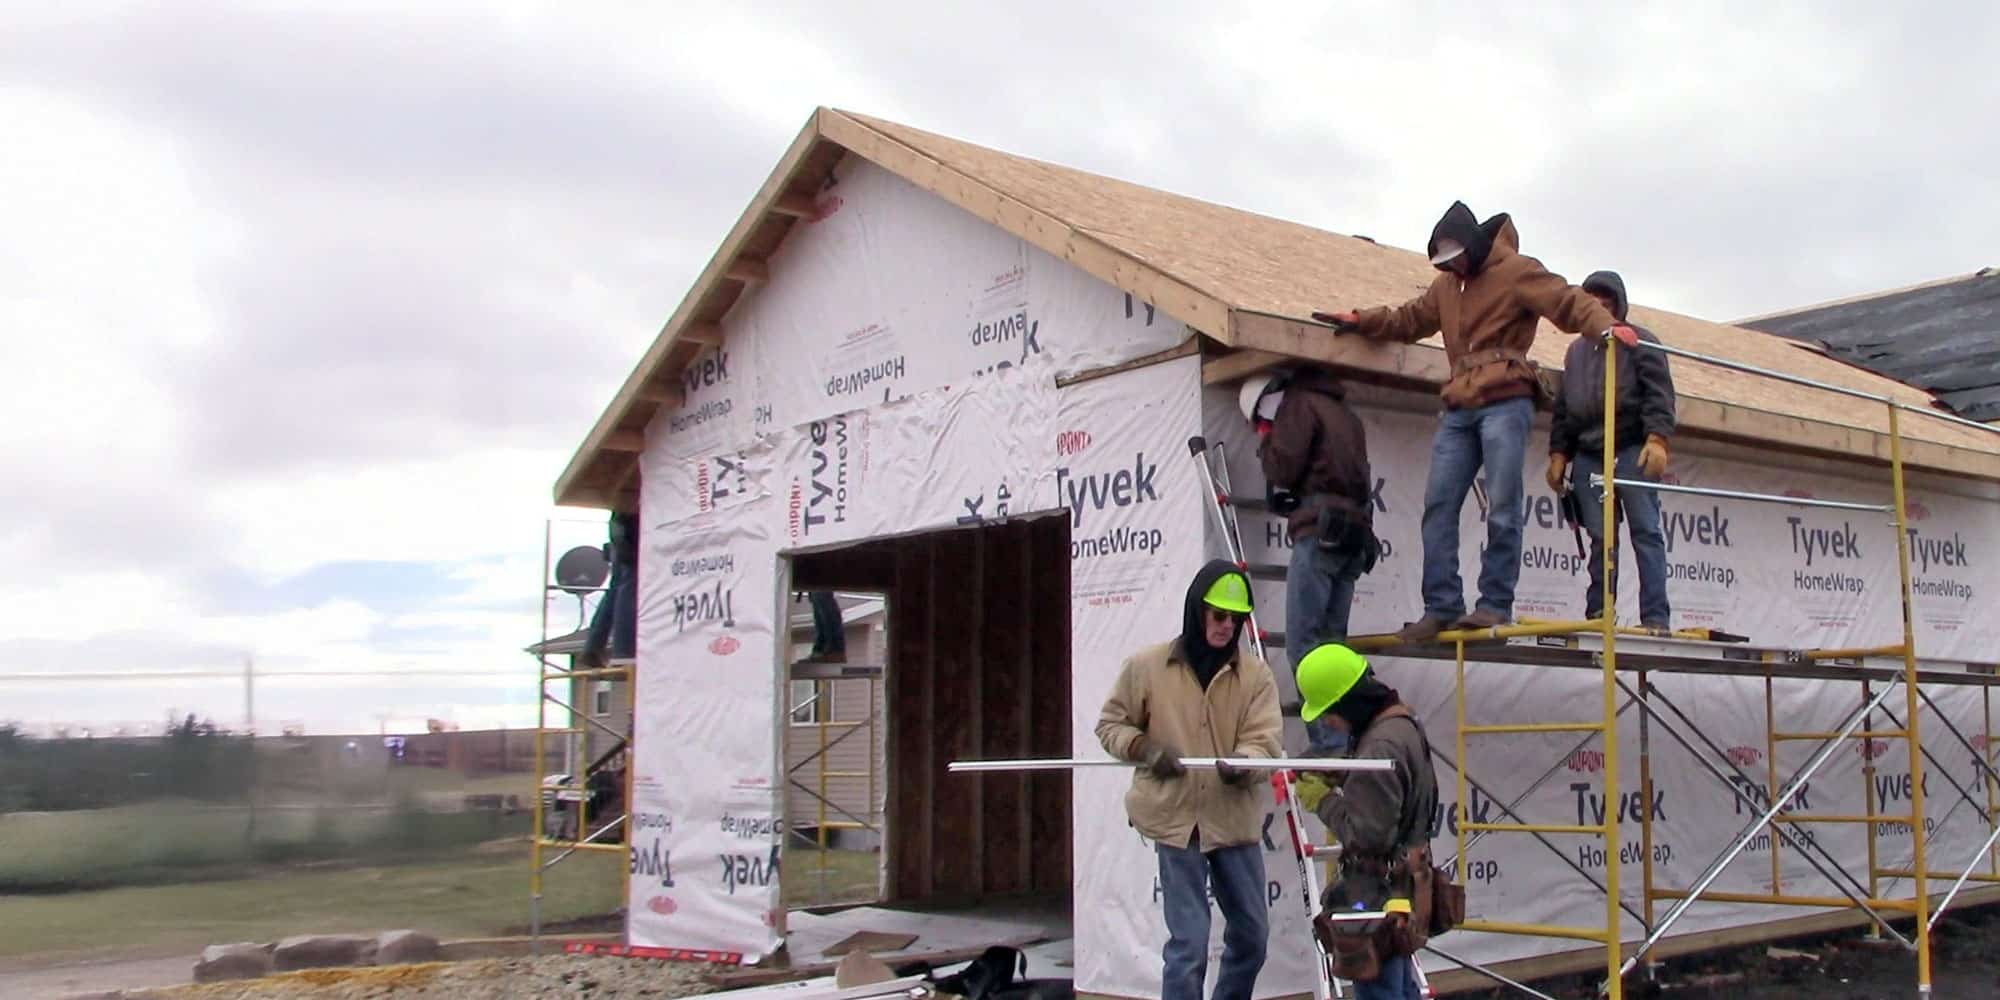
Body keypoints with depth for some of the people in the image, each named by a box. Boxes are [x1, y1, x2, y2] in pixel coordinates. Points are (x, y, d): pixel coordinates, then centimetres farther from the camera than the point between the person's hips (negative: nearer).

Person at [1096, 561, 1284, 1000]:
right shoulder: (1146, 665, -2)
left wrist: (1243, 761, -30)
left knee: (1251, 933, 16)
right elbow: (1110, 724, 7)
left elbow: (1265, 739, -7)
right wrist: (1143, 748, -14)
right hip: (1177, 819, -3)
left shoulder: (1256, 673, 2)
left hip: (1236, 819, 3)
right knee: (1188, 942, -6)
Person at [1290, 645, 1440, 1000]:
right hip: (1398, 885, 10)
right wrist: (1339, 780, 6)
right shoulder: (1402, 721, 6)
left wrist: (1325, 800, -13)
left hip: (1380, 893, -10)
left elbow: (1368, 836, -26)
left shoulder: (1380, 748, -26)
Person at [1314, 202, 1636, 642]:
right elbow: (1408, 320, 34)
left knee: (1502, 509, -8)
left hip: (1505, 405, -7)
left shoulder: (1515, 271, 0)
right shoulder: (1447, 285, 23)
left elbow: (1568, 301, -9)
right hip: (1459, 411, 7)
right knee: (1439, 506, -2)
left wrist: (1606, 324, -26)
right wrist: (1359, 321, 22)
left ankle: (1496, 603, -4)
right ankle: (1441, 606, -1)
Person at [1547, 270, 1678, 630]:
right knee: (1600, 538, 1)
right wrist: (1559, 452, 14)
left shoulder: (1641, 341, 7)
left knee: (1645, 531, -9)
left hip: (1632, 451, -5)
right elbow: (1563, 407, 24)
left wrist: (1657, 439, -19)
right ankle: (1598, 614, 1)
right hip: (1588, 456, 5)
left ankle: (1655, 617, -12)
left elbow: (1659, 394, -5)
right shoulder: (1577, 350, 23)